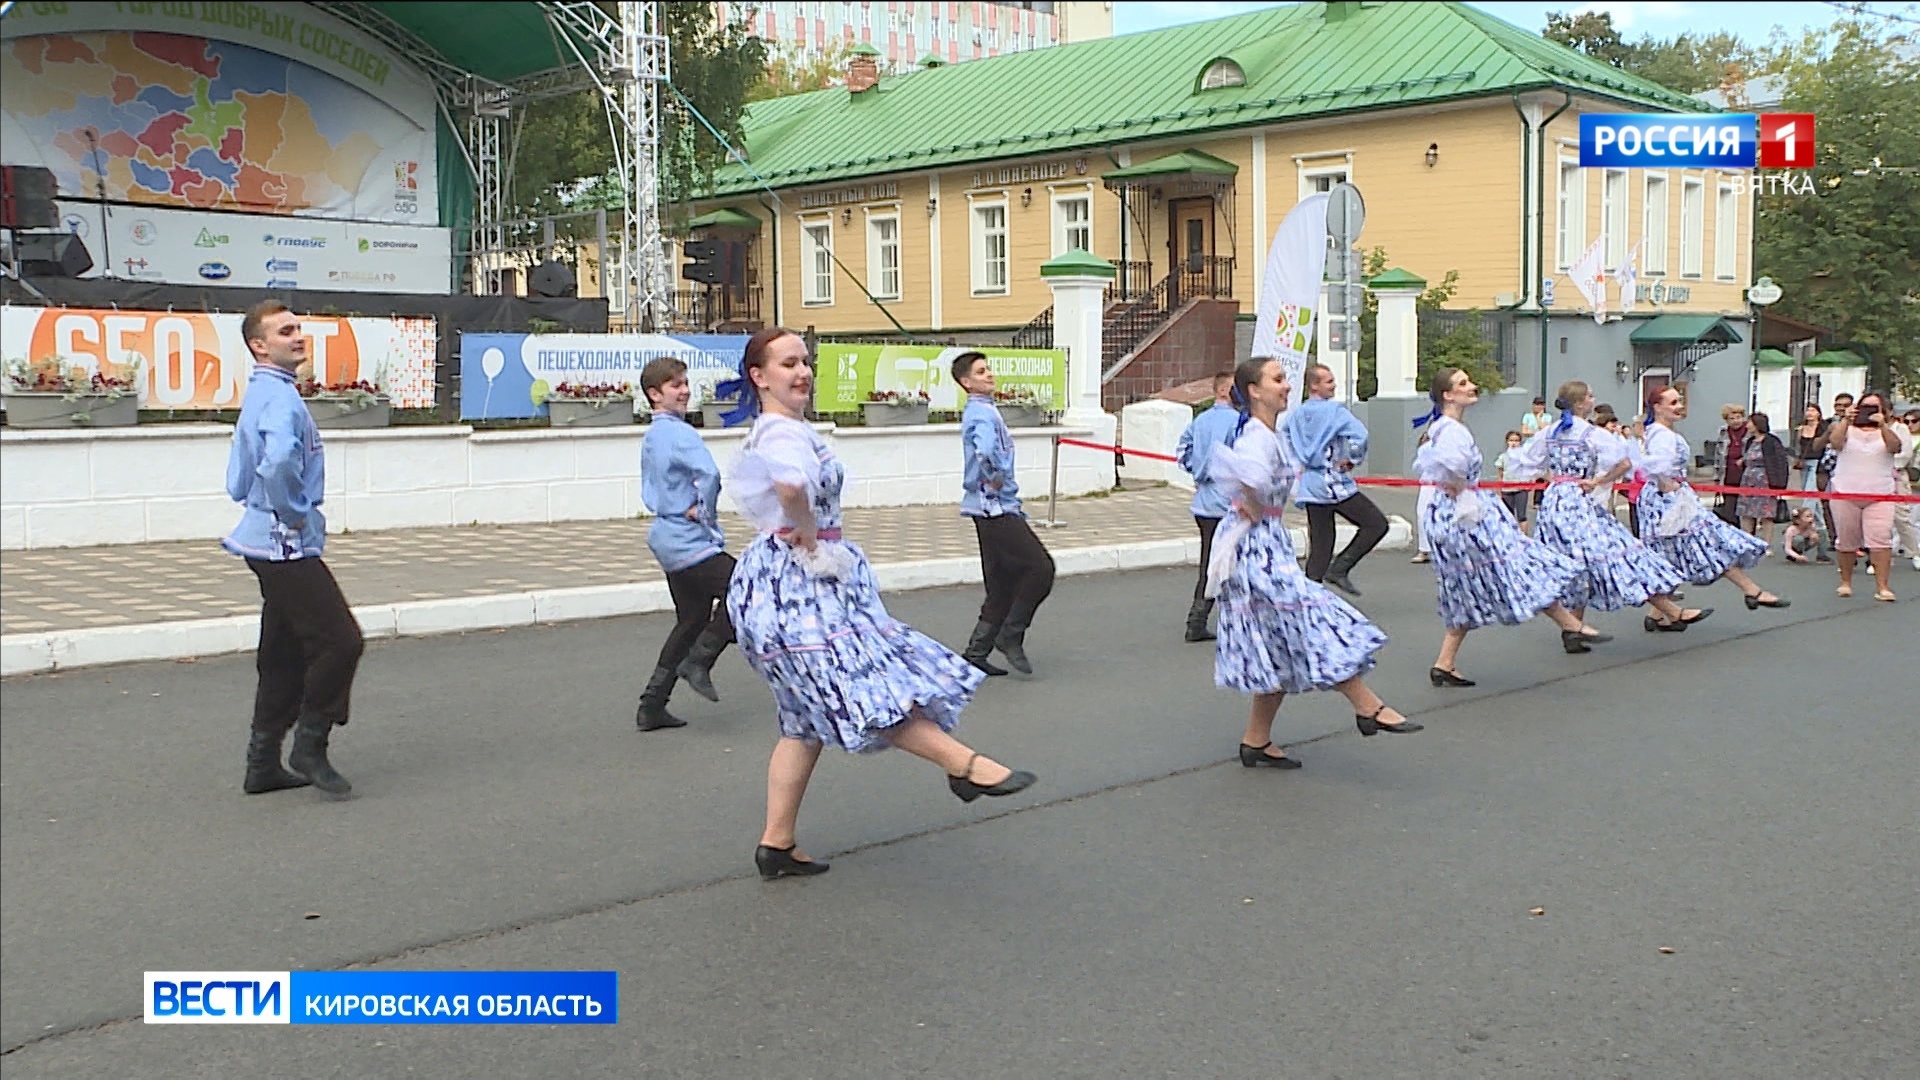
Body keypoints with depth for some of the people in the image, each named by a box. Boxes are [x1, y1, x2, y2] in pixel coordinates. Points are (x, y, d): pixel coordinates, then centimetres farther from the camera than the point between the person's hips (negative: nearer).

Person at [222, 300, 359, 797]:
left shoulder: (262, 394, 17)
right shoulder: (279, 397, -16)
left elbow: (238, 483, 24)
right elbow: (279, 462, -36)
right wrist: (295, 512, -21)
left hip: (271, 545, 11)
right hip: (288, 546, -11)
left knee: (284, 654, 14)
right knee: (340, 640, -8)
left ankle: (264, 764, 19)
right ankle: (310, 746, 0)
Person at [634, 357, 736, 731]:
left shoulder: (651, 435, 15)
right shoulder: (679, 433, -15)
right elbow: (709, 473, -32)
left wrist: (689, 508, 5)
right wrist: (706, 512, -16)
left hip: (668, 540, 10)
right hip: (690, 542, -10)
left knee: (692, 620, 17)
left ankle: (652, 706, 18)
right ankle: (698, 662, -2)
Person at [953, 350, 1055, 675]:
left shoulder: (981, 411, 17)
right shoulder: (983, 413, -15)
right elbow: (986, 452, -36)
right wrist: (996, 479, -19)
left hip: (996, 509, 10)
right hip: (996, 508, -10)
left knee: (1003, 584, 12)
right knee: (1040, 567, -8)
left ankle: (976, 653, 14)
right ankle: (1010, 636, -1)